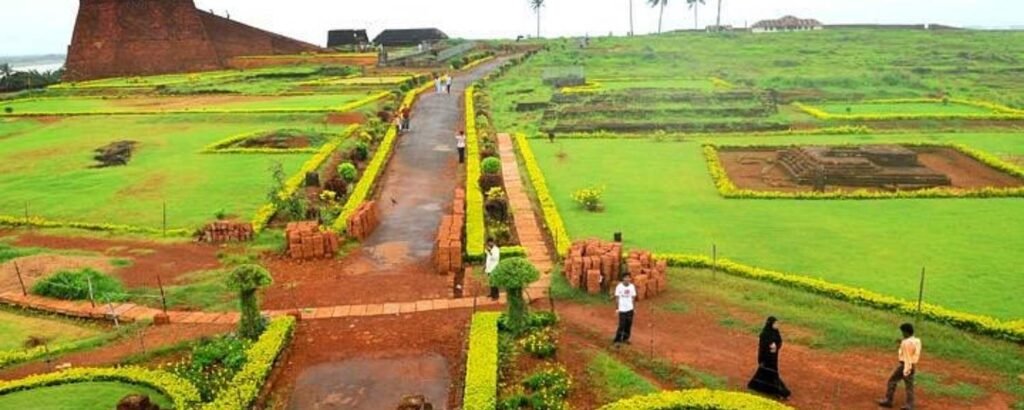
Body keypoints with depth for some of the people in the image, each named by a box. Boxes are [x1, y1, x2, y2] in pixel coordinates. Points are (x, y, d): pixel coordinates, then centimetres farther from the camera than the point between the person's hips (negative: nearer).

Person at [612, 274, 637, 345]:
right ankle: (617, 341, 3)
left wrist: (633, 306, 4)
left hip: (630, 309, 4)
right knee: (621, 326, -6)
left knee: (628, 325, 9)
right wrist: (617, 308, -7)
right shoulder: (619, 286, -11)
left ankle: (625, 339, 25)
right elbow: (617, 297, -5)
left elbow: (633, 297, 8)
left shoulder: (632, 286, -1)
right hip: (622, 309, -4)